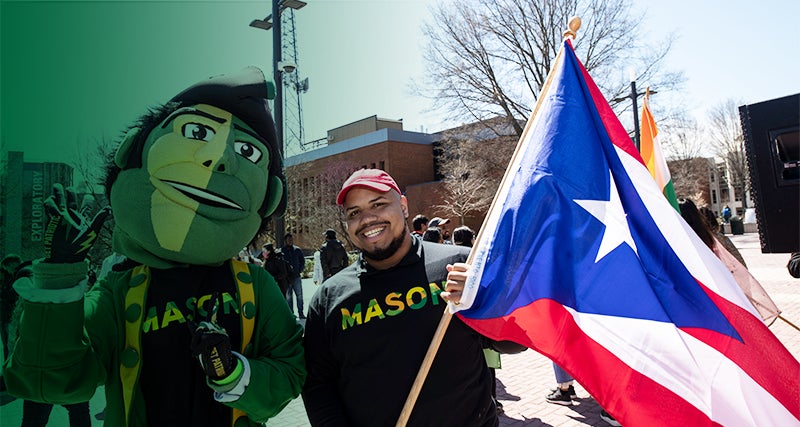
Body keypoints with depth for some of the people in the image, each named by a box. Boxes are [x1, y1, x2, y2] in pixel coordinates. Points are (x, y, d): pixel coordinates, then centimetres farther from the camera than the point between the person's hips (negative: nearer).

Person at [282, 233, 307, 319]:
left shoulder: (297, 250, 7)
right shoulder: (280, 251, -1)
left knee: (299, 295, 1)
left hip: (296, 277, 2)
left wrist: (300, 270, 2)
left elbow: (302, 261, 14)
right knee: (288, 296, 4)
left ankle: (301, 313, 7)